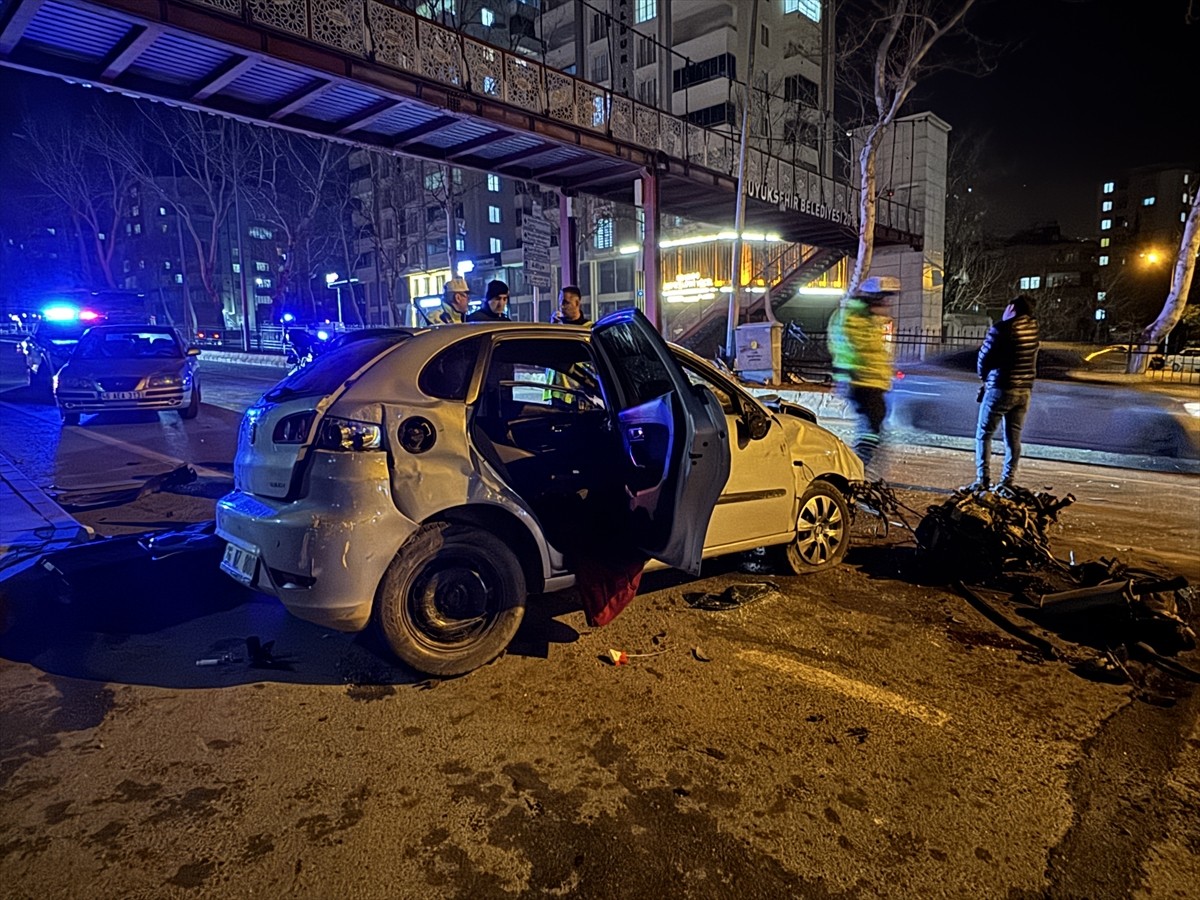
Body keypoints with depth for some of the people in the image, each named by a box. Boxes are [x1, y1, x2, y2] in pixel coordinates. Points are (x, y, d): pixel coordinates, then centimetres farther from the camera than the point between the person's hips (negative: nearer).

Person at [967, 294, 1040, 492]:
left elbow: (984, 358, -7)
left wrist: (984, 377, 10)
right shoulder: (1033, 327, 5)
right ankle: (1007, 482, 12)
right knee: (1014, 437, 10)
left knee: (984, 435, 2)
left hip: (1001, 388, -6)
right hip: (1025, 389, 6)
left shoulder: (1001, 329, -14)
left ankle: (983, 481, -4)